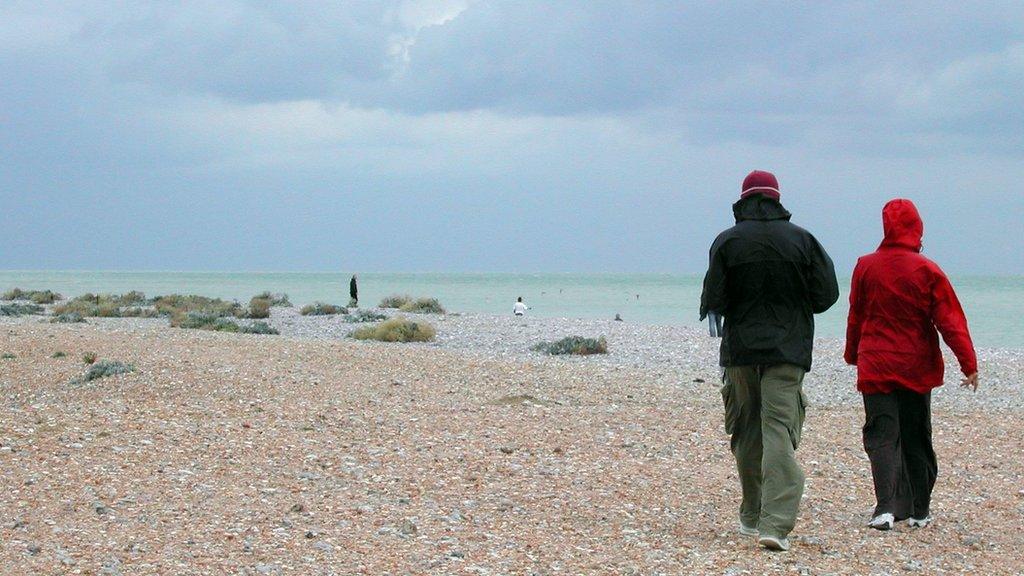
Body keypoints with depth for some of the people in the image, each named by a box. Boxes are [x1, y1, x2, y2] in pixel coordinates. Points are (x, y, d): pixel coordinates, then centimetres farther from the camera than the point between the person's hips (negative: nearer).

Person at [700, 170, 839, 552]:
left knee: (746, 433, 14)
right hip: (789, 349, 0)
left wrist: (710, 309, 16)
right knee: (779, 432, -6)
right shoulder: (802, 240, 0)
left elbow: (714, 301, -7)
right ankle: (775, 523, -18)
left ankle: (752, 516, 23)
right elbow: (826, 295, 1)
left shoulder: (728, 241, -3)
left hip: (740, 348, 0)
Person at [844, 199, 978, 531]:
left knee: (882, 435, -2)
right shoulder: (928, 271, -7)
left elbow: (856, 317, 7)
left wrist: (853, 355, 21)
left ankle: (887, 506, -21)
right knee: (916, 438, 13)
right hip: (917, 367, 1)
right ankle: (920, 511, 20)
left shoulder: (865, 267, -4)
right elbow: (950, 320, -7)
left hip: (876, 366, -1)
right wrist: (969, 363, -4)